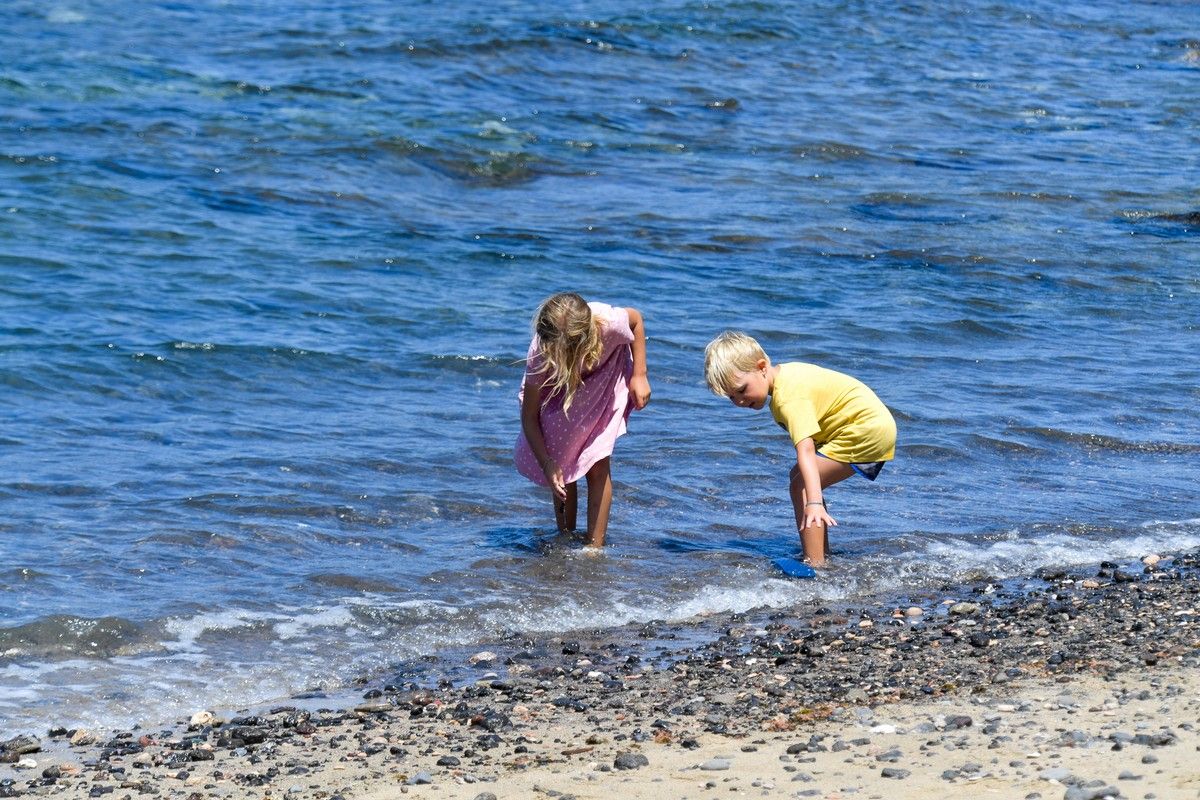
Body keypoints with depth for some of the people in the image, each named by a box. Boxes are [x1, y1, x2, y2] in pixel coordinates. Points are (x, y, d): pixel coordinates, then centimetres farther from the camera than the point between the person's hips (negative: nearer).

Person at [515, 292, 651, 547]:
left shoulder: (609, 323, -42)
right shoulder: (540, 355, -39)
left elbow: (636, 319, -13)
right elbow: (529, 416, -27)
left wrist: (639, 375, -14)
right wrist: (546, 464, -36)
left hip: (605, 378, -1)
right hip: (558, 389, 1)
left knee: (598, 464, -11)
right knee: (561, 468, -6)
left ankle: (595, 547, -5)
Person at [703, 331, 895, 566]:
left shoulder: (790, 397, -24)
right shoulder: (786, 373, 7)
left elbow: (805, 451, -37)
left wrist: (814, 503, -47)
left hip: (869, 430, -11)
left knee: (801, 486, -18)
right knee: (799, 477, 19)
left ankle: (815, 565, -26)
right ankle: (823, 556, 24)